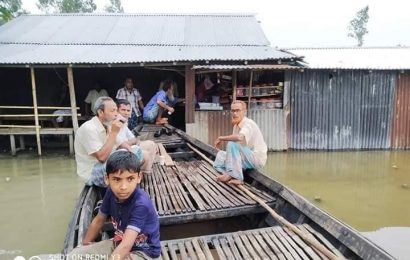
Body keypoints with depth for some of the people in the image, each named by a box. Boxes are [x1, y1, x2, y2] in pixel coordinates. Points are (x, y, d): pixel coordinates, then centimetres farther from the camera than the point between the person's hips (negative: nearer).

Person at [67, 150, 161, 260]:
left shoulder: (141, 204, -31)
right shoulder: (111, 192, -10)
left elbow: (125, 246, -37)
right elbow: (99, 220, 8)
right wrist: (84, 245, 16)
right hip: (118, 243, 6)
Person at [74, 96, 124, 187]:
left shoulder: (107, 126, 6)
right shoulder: (89, 129, -19)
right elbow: (102, 157, -26)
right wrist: (114, 132, -25)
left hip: (106, 165, 9)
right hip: (92, 173, -8)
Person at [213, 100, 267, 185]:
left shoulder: (248, 123, -19)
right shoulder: (236, 125, 9)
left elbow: (239, 137, -40)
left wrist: (221, 138, -27)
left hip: (257, 159, -9)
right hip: (248, 158, 9)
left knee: (232, 144, -28)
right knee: (220, 155, 7)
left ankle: (236, 177, -22)